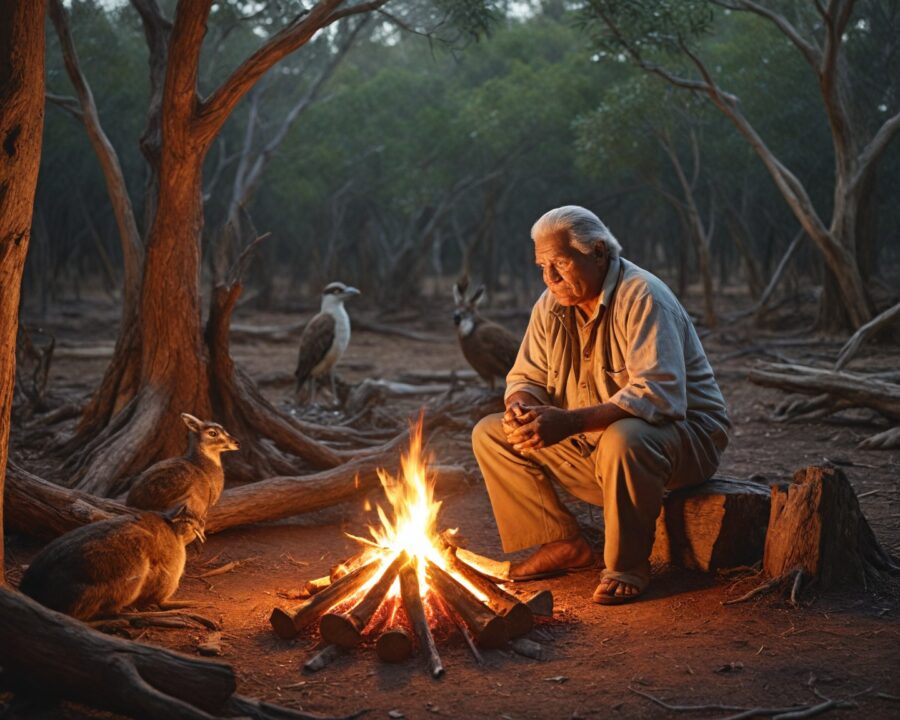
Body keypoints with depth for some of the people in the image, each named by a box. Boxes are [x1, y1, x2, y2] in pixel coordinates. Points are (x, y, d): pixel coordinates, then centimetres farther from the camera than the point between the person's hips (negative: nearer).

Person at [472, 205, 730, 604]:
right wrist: (520, 408, -19)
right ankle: (564, 545, 0)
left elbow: (658, 395, -33)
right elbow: (527, 377, 8)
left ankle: (628, 565, -18)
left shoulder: (641, 297, -22)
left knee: (623, 438, -41)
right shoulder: (552, 304, 1)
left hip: (684, 433, -7)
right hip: (593, 442, 7)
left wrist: (570, 421, -41)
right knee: (490, 434, -2)